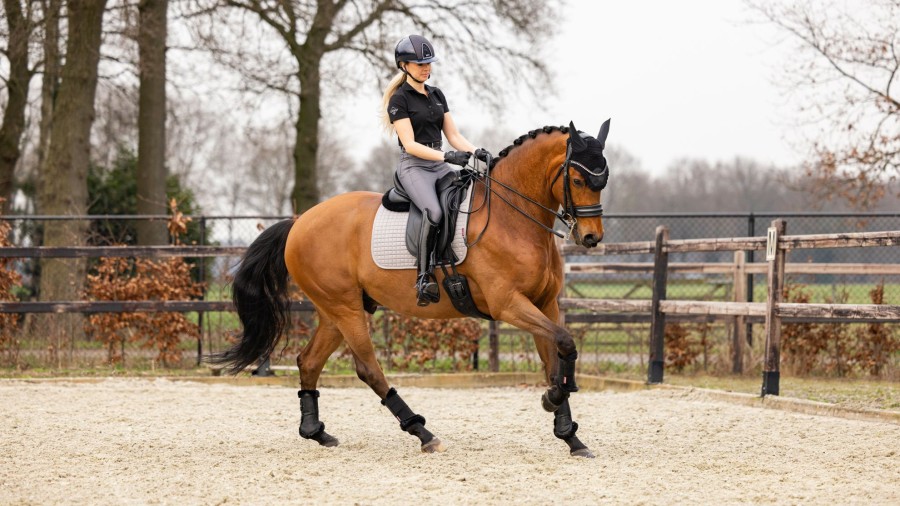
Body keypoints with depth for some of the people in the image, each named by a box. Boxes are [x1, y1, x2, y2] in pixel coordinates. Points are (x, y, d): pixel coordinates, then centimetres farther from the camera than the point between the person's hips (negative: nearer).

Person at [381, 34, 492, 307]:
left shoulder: (437, 95, 17)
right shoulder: (399, 100, -4)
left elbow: (453, 135, 15)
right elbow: (410, 144, -12)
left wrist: (476, 151, -5)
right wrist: (447, 156, -23)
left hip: (439, 165, 7)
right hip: (413, 166, -7)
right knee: (434, 212, -33)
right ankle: (424, 277, -29)